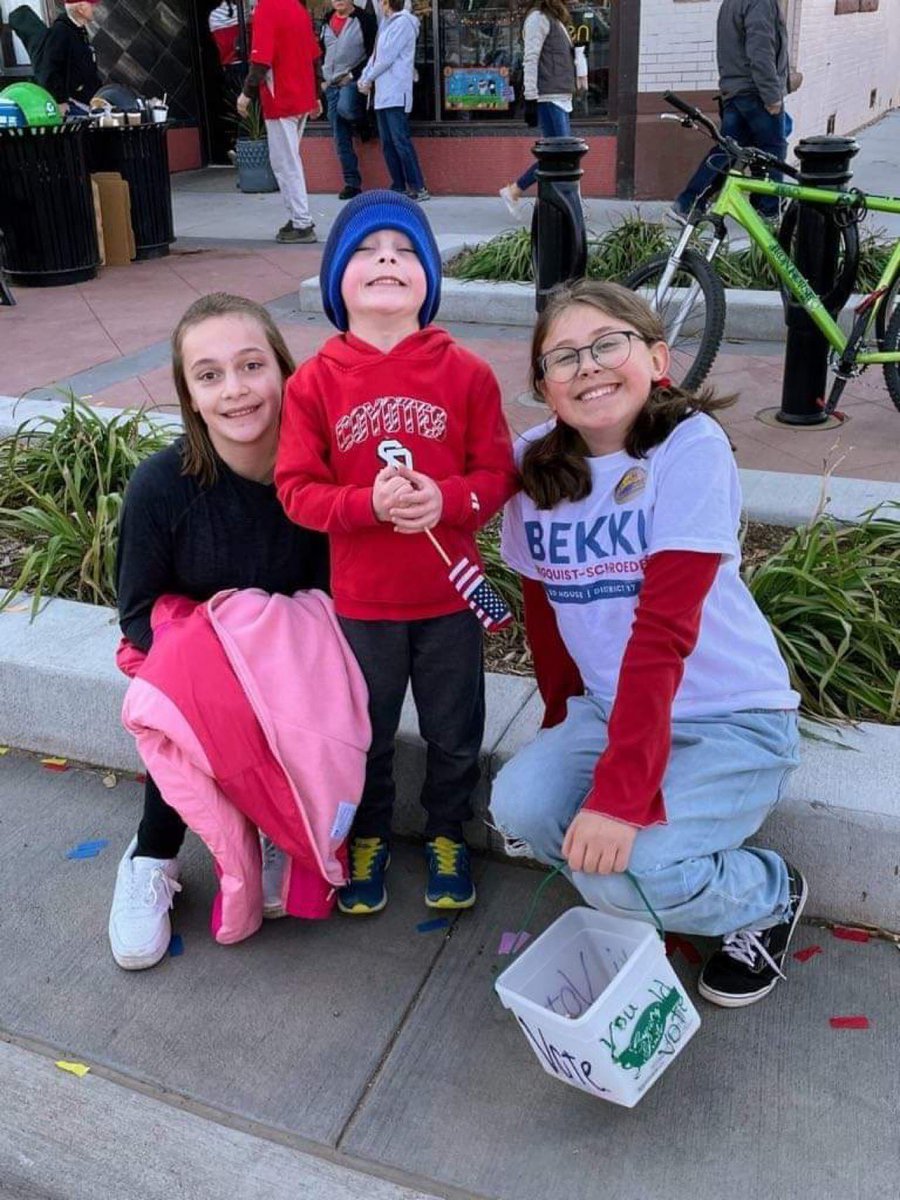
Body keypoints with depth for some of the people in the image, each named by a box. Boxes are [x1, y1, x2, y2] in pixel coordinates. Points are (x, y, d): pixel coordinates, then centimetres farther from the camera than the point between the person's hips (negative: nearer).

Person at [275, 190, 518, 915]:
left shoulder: (466, 374, -7)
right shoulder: (314, 382, -7)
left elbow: (499, 474, -6)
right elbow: (298, 489, -8)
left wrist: (446, 499, -25)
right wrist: (371, 504, -25)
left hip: (449, 594, 0)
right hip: (361, 600, 0)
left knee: (454, 733, 17)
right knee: (366, 735, 18)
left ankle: (448, 834, 42)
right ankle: (369, 834, 43)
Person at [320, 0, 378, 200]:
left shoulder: (365, 19, -3)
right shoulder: (327, 22, 15)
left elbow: (373, 53, -7)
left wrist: (354, 75, -14)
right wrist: (323, 79, 11)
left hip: (354, 81, -5)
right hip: (331, 84, 6)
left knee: (345, 108, -36)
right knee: (341, 139, 2)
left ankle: (363, 122, -1)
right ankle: (352, 183, 7)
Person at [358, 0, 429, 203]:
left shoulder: (403, 22, -7)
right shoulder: (387, 23, 20)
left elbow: (387, 57, -11)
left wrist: (368, 80, -4)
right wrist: (363, 77, 7)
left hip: (396, 93, -9)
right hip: (382, 94, 9)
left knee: (400, 140, -13)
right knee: (387, 143, 6)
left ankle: (418, 188, -12)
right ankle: (398, 187, 8)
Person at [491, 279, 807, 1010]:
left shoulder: (691, 446, -18)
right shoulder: (535, 464, -2)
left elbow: (663, 627, -25)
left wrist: (619, 791, -28)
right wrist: (566, 724, 8)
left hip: (730, 720, -5)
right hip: (610, 708, 5)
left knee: (617, 871, -23)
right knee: (520, 806, -20)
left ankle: (770, 897, 10)